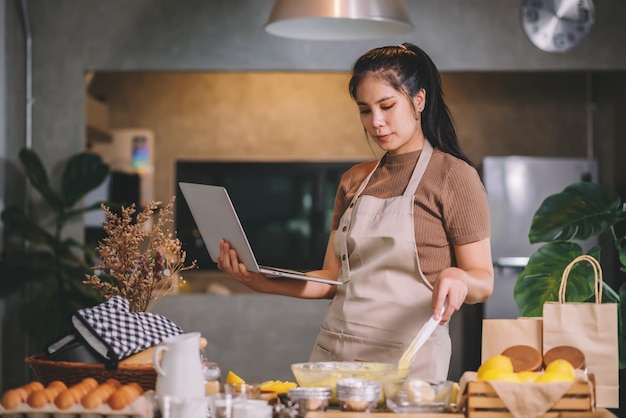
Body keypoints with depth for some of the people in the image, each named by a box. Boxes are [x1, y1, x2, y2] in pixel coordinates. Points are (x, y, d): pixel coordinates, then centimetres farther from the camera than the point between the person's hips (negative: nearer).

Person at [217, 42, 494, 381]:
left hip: (405, 359, -5)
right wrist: (259, 280, 0)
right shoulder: (354, 181, 16)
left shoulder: (454, 177, -3)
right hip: (334, 352, 5)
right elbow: (333, 278, 13)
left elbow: (483, 281, -4)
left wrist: (457, 278, -26)